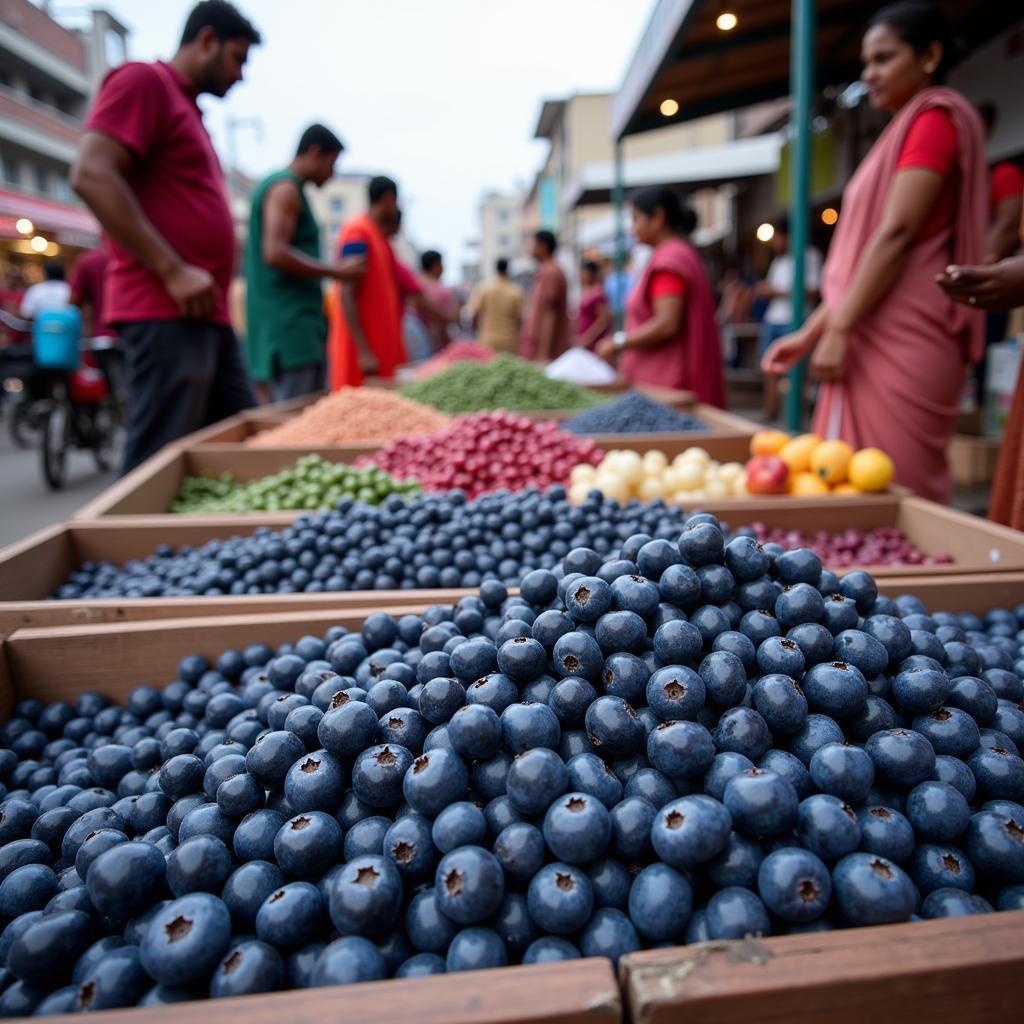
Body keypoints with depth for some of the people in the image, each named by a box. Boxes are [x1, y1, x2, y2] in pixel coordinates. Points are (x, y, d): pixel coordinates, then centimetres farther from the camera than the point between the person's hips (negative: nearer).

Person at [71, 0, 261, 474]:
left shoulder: (187, 106, 25)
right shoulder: (144, 80, -1)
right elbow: (91, 175, -15)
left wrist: (216, 291, 19)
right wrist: (173, 271, -19)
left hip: (208, 315, 9)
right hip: (166, 312, -9)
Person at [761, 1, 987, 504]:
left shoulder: (936, 117, -3)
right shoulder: (904, 129, 24)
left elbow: (897, 234, -15)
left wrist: (838, 330, -16)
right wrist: (810, 333, 16)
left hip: (900, 343, -9)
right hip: (874, 341, 9)